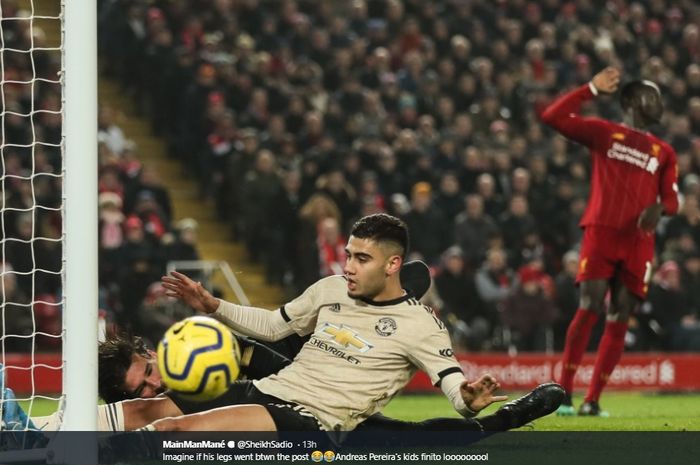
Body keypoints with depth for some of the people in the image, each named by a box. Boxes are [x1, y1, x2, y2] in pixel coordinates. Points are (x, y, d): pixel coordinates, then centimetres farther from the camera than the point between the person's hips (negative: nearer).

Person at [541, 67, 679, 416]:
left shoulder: (664, 152, 20)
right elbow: (553, 116, 1)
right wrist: (593, 88, 0)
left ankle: (592, 400, 4)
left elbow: (672, 198, 13)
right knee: (589, 309, -14)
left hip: (638, 242, 4)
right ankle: (564, 391, -7)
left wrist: (659, 208, -10)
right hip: (601, 231, -4)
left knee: (619, 320, 0)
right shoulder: (603, 133, 10)